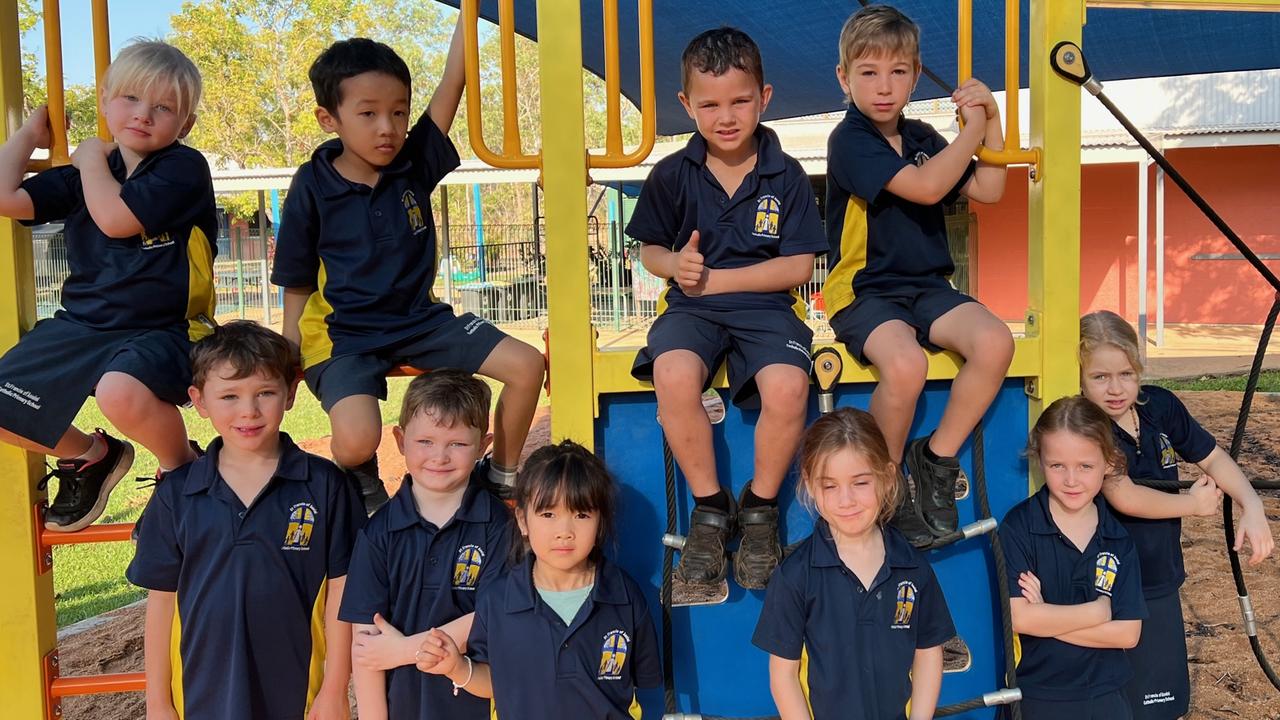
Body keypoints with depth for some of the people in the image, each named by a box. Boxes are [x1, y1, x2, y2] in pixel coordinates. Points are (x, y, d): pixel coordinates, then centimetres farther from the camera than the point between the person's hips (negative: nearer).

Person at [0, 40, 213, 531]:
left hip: (160, 330, -7)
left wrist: (91, 159, -1)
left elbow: (115, 218, -19)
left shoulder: (184, 168, -6)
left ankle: (182, 466, -6)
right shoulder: (81, 179, 13)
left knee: (120, 390, -39)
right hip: (81, 326, 7)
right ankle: (89, 456, 24)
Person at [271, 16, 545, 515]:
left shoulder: (415, 165, -1)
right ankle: (363, 487, 8)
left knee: (527, 366, -9)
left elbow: (452, 84, -9)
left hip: (421, 320, 4)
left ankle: (504, 476, 13)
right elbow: (297, 286, -1)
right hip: (345, 334, -4)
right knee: (357, 438, -30)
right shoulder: (313, 188, -8)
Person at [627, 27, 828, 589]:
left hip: (764, 306, -1)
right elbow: (649, 249, 13)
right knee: (673, 376, -34)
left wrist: (714, 278, -9)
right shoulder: (672, 174, 4)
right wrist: (675, 263, -12)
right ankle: (710, 507, -10)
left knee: (787, 387, -32)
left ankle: (760, 508, -3)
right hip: (692, 308, 1)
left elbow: (799, 265, -3)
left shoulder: (786, 175, 0)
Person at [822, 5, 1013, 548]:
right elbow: (925, 187, -21)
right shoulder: (850, 140, -8)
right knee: (905, 365, -35)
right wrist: (973, 128, -8)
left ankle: (937, 459, -5)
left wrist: (993, 122, 3)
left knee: (995, 342, -23)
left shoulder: (922, 137, 15)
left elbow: (986, 191, 13)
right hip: (864, 290, -6)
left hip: (926, 286, 6)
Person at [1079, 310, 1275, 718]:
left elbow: (1213, 457, 7)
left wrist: (1252, 507, -9)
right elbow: (1123, 497, -30)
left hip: (1160, 586, 6)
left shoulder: (1160, 406, -5)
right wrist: (1194, 503, -14)